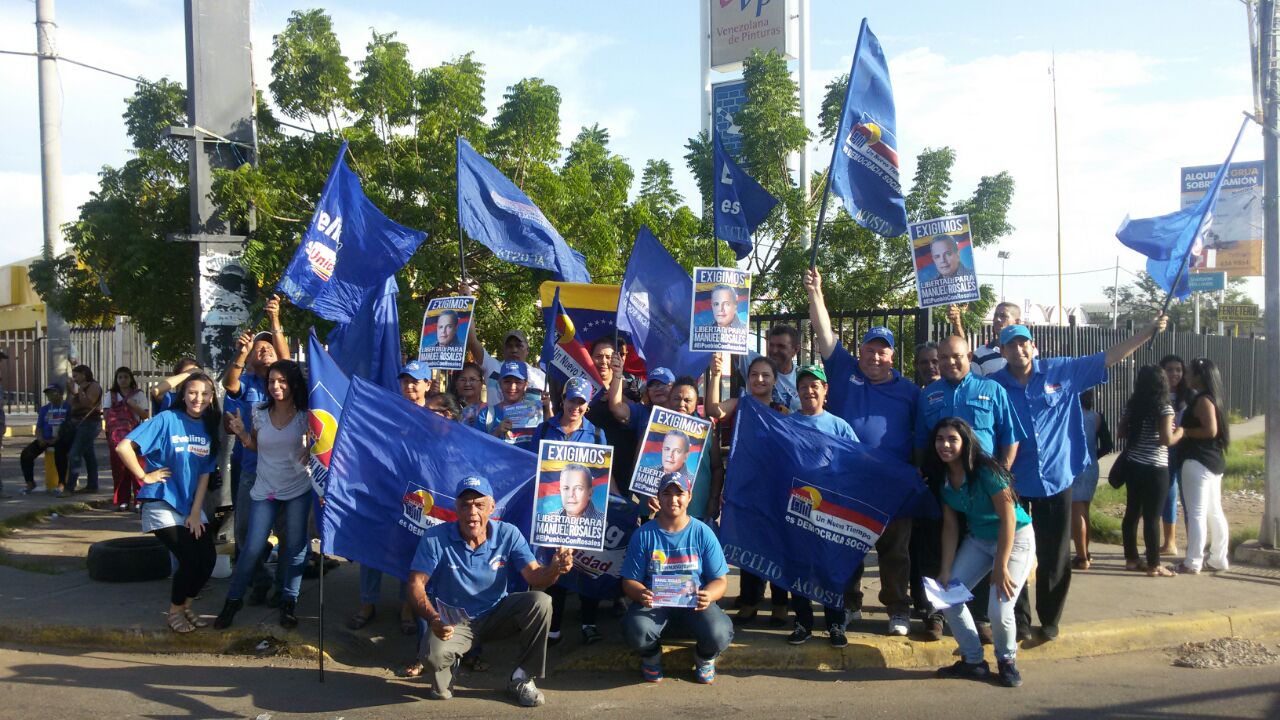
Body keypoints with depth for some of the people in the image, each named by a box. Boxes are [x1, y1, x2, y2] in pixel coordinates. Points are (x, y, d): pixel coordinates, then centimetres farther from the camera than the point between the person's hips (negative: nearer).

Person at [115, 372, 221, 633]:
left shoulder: (209, 428, 4)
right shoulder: (167, 420, -13)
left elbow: (204, 474, 4)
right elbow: (123, 447, -19)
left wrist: (196, 513, -2)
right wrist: (144, 476, -13)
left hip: (192, 506, 5)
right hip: (162, 503, -5)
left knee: (208, 559, -4)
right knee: (190, 559, -13)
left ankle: (186, 604, 22)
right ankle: (175, 611, 12)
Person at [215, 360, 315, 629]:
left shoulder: (305, 415, -8)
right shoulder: (260, 414, -1)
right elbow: (255, 446, 11)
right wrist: (241, 433, -8)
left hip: (298, 489, -1)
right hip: (265, 490, 1)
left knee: (296, 547, 5)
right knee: (252, 548, -1)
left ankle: (289, 602, 19)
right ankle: (233, 600, 17)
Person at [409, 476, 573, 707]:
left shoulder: (508, 534, -10)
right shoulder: (436, 538, -16)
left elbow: (534, 575, -17)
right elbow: (416, 584, -16)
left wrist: (554, 569, -42)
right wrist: (433, 618, -36)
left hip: (496, 615, 3)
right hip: (454, 621, -2)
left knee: (540, 602, -25)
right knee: (433, 653, -36)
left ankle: (522, 679, -6)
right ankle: (447, 670, 7)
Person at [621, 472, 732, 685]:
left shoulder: (703, 533, 0)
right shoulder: (644, 534, -1)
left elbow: (720, 581, 1)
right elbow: (629, 581, 0)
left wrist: (708, 595, -23)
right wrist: (641, 594, -25)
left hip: (694, 602, 0)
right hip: (653, 602, 0)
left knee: (719, 635, -31)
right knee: (636, 632, -34)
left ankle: (705, 657, 10)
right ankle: (651, 655, 7)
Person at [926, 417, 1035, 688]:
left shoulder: (986, 472, -25)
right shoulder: (943, 477, -6)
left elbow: (1008, 520, -22)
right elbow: (950, 526, -2)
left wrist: (1001, 568, -20)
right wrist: (945, 571, -8)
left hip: (1015, 539, -6)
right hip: (978, 540, 7)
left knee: (999, 609, -18)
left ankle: (1007, 660, 14)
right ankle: (973, 661, 12)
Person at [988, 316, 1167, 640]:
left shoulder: (1062, 371, -2)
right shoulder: (995, 385, -5)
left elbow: (1109, 357, 2)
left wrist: (1150, 331, -2)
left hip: (1056, 480, 1)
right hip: (1014, 484, -1)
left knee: (1055, 557, 9)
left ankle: (1049, 619, 27)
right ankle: (1019, 620, 21)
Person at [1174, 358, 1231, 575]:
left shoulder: (1202, 400, -14)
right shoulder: (1212, 398, 15)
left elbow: (1211, 430, -23)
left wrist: (1184, 432, -13)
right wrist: (1187, 432, 13)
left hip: (1198, 462, -10)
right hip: (1213, 461, 10)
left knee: (1196, 513, -8)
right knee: (1214, 512, 13)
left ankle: (1193, 563, -6)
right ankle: (1218, 559, 19)